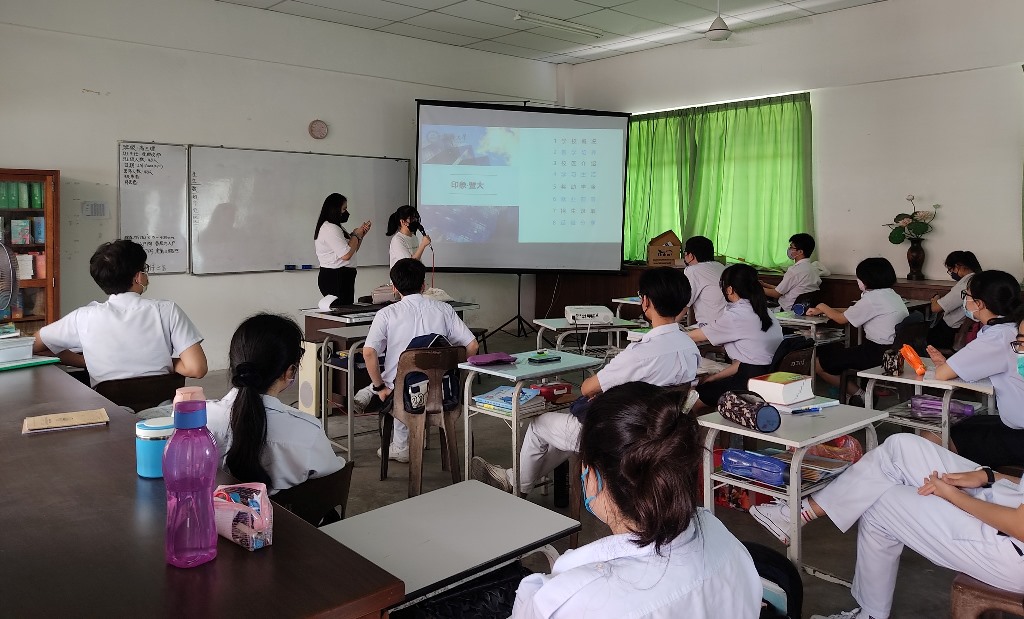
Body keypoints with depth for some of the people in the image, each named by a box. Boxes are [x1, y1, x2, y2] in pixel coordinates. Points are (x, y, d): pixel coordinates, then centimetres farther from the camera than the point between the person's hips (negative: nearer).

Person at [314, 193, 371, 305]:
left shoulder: (337, 227, 21)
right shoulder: (330, 229, -13)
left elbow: (352, 249, 26)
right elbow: (346, 255, -20)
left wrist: (361, 234, 13)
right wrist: (356, 235, -5)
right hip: (335, 278, -10)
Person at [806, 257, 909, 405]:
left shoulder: (872, 298, -16)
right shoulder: (891, 294, 14)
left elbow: (842, 319, -5)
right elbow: (851, 312, 18)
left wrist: (823, 308, 14)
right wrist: (821, 311, 19)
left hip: (879, 353, -10)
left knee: (819, 363, -3)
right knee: (828, 352, 21)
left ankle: (860, 394, 1)